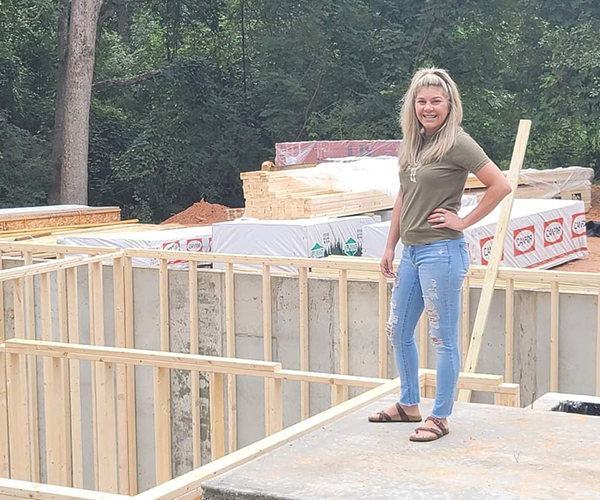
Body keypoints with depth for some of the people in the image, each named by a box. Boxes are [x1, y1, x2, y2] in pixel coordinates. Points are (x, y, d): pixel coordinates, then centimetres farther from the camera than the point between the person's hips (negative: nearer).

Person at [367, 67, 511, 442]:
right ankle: (409, 405, 34)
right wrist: (391, 246, 18)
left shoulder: (457, 143, -12)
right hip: (411, 252, 9)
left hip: (442, 252, -9)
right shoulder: (412, 144, 11)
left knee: (443, 338, 1)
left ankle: (441, 417, 12)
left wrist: (465, 221, -11)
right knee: (398, 332, 17)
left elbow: (501, 186, -16)